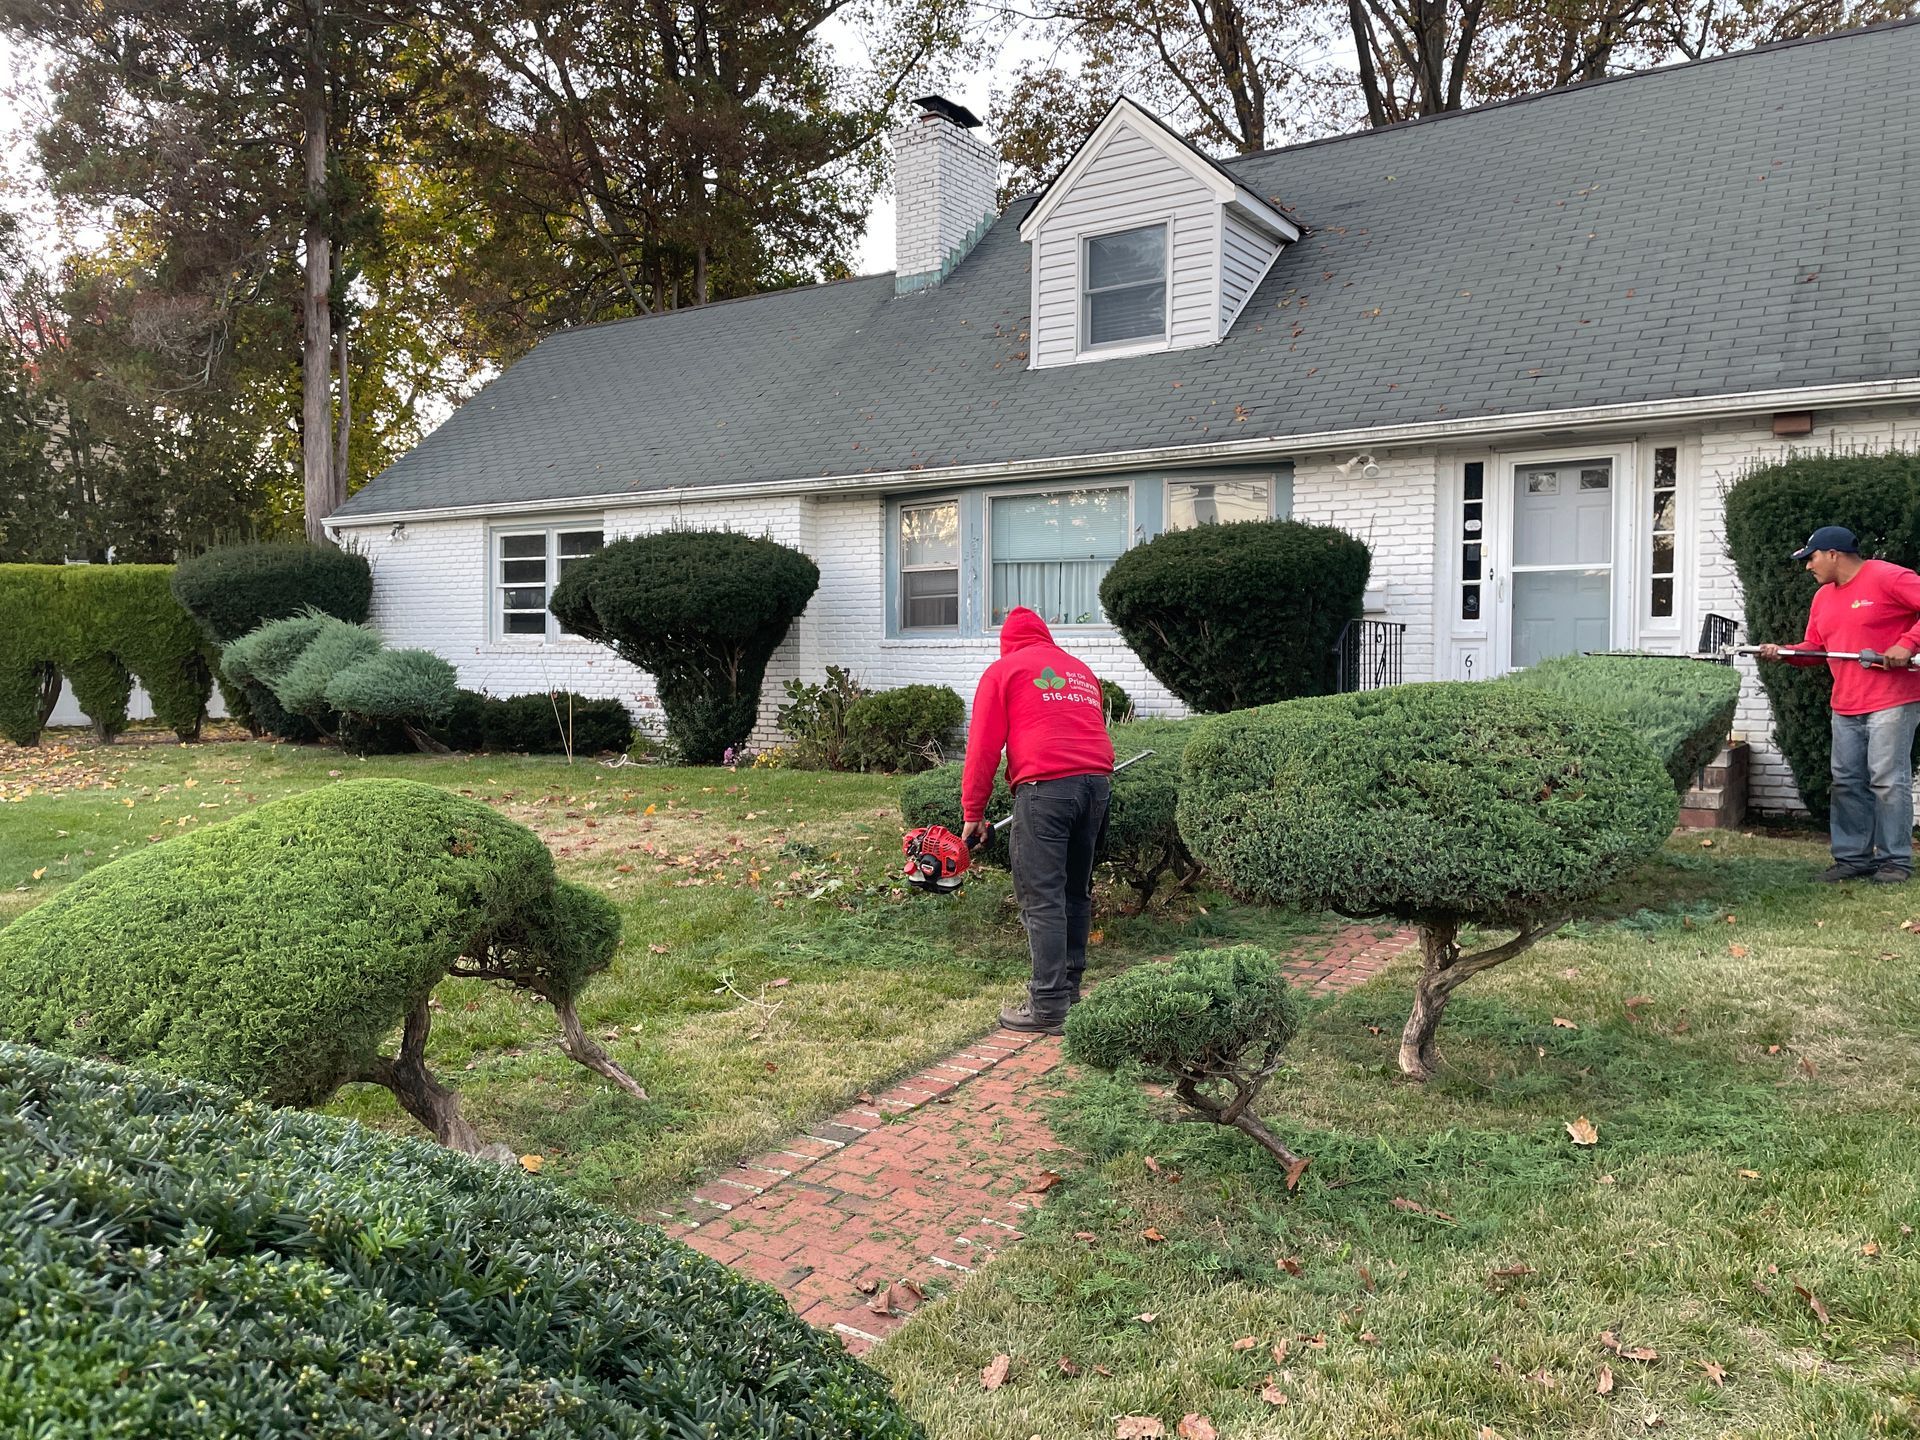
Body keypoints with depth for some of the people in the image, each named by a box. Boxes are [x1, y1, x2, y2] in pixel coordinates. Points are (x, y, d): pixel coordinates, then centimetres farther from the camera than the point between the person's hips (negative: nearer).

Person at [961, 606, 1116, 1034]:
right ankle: (1068, 987, 25)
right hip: (1096, 782, 6)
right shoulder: (1082, 670, 27)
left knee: (1042, 900, -4)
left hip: (1045, 786, -6)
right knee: (1076, 892, 16)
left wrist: (973, 814, 8)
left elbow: (983, 747, 4)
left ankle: (1048, 1008, -5)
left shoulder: (1003, 670, 10)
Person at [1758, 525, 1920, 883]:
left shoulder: (1888, 578, -11)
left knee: (1888, 780, -5)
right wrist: (1782, 652, -1)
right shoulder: (1823, 597, 14)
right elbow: (1814, 648, 16)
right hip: (1845, 706, 8)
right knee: (1847, 782, 8)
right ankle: (1852, 856, 16)